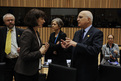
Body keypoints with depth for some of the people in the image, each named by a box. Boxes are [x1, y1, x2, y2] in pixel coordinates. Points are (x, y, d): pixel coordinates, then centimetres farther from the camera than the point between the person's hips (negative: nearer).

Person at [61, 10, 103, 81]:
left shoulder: (97, 33, -10)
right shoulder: (77, 33, 12)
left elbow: (95, 50, -24)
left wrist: (76, 44, -26)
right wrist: (67, 46, -6)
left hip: (87, 72, -6)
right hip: (74, 70, 6)